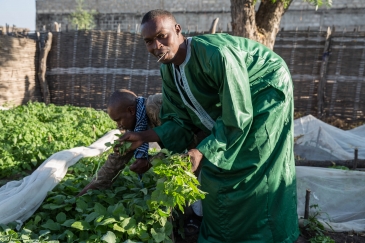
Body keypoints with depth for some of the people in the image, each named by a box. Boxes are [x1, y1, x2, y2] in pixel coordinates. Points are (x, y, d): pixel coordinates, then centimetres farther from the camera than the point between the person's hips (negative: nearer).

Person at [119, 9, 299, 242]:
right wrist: (145, 136, -19)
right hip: (229, 101, 8)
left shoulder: (216, 55, -37)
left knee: (252, 169, -7)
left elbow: (237, 118, -32)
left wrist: (202, 151, -33)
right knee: (216, 164, 9)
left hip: (266, 91, -8)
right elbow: (181, 120, -7)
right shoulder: (168, 69, -10)